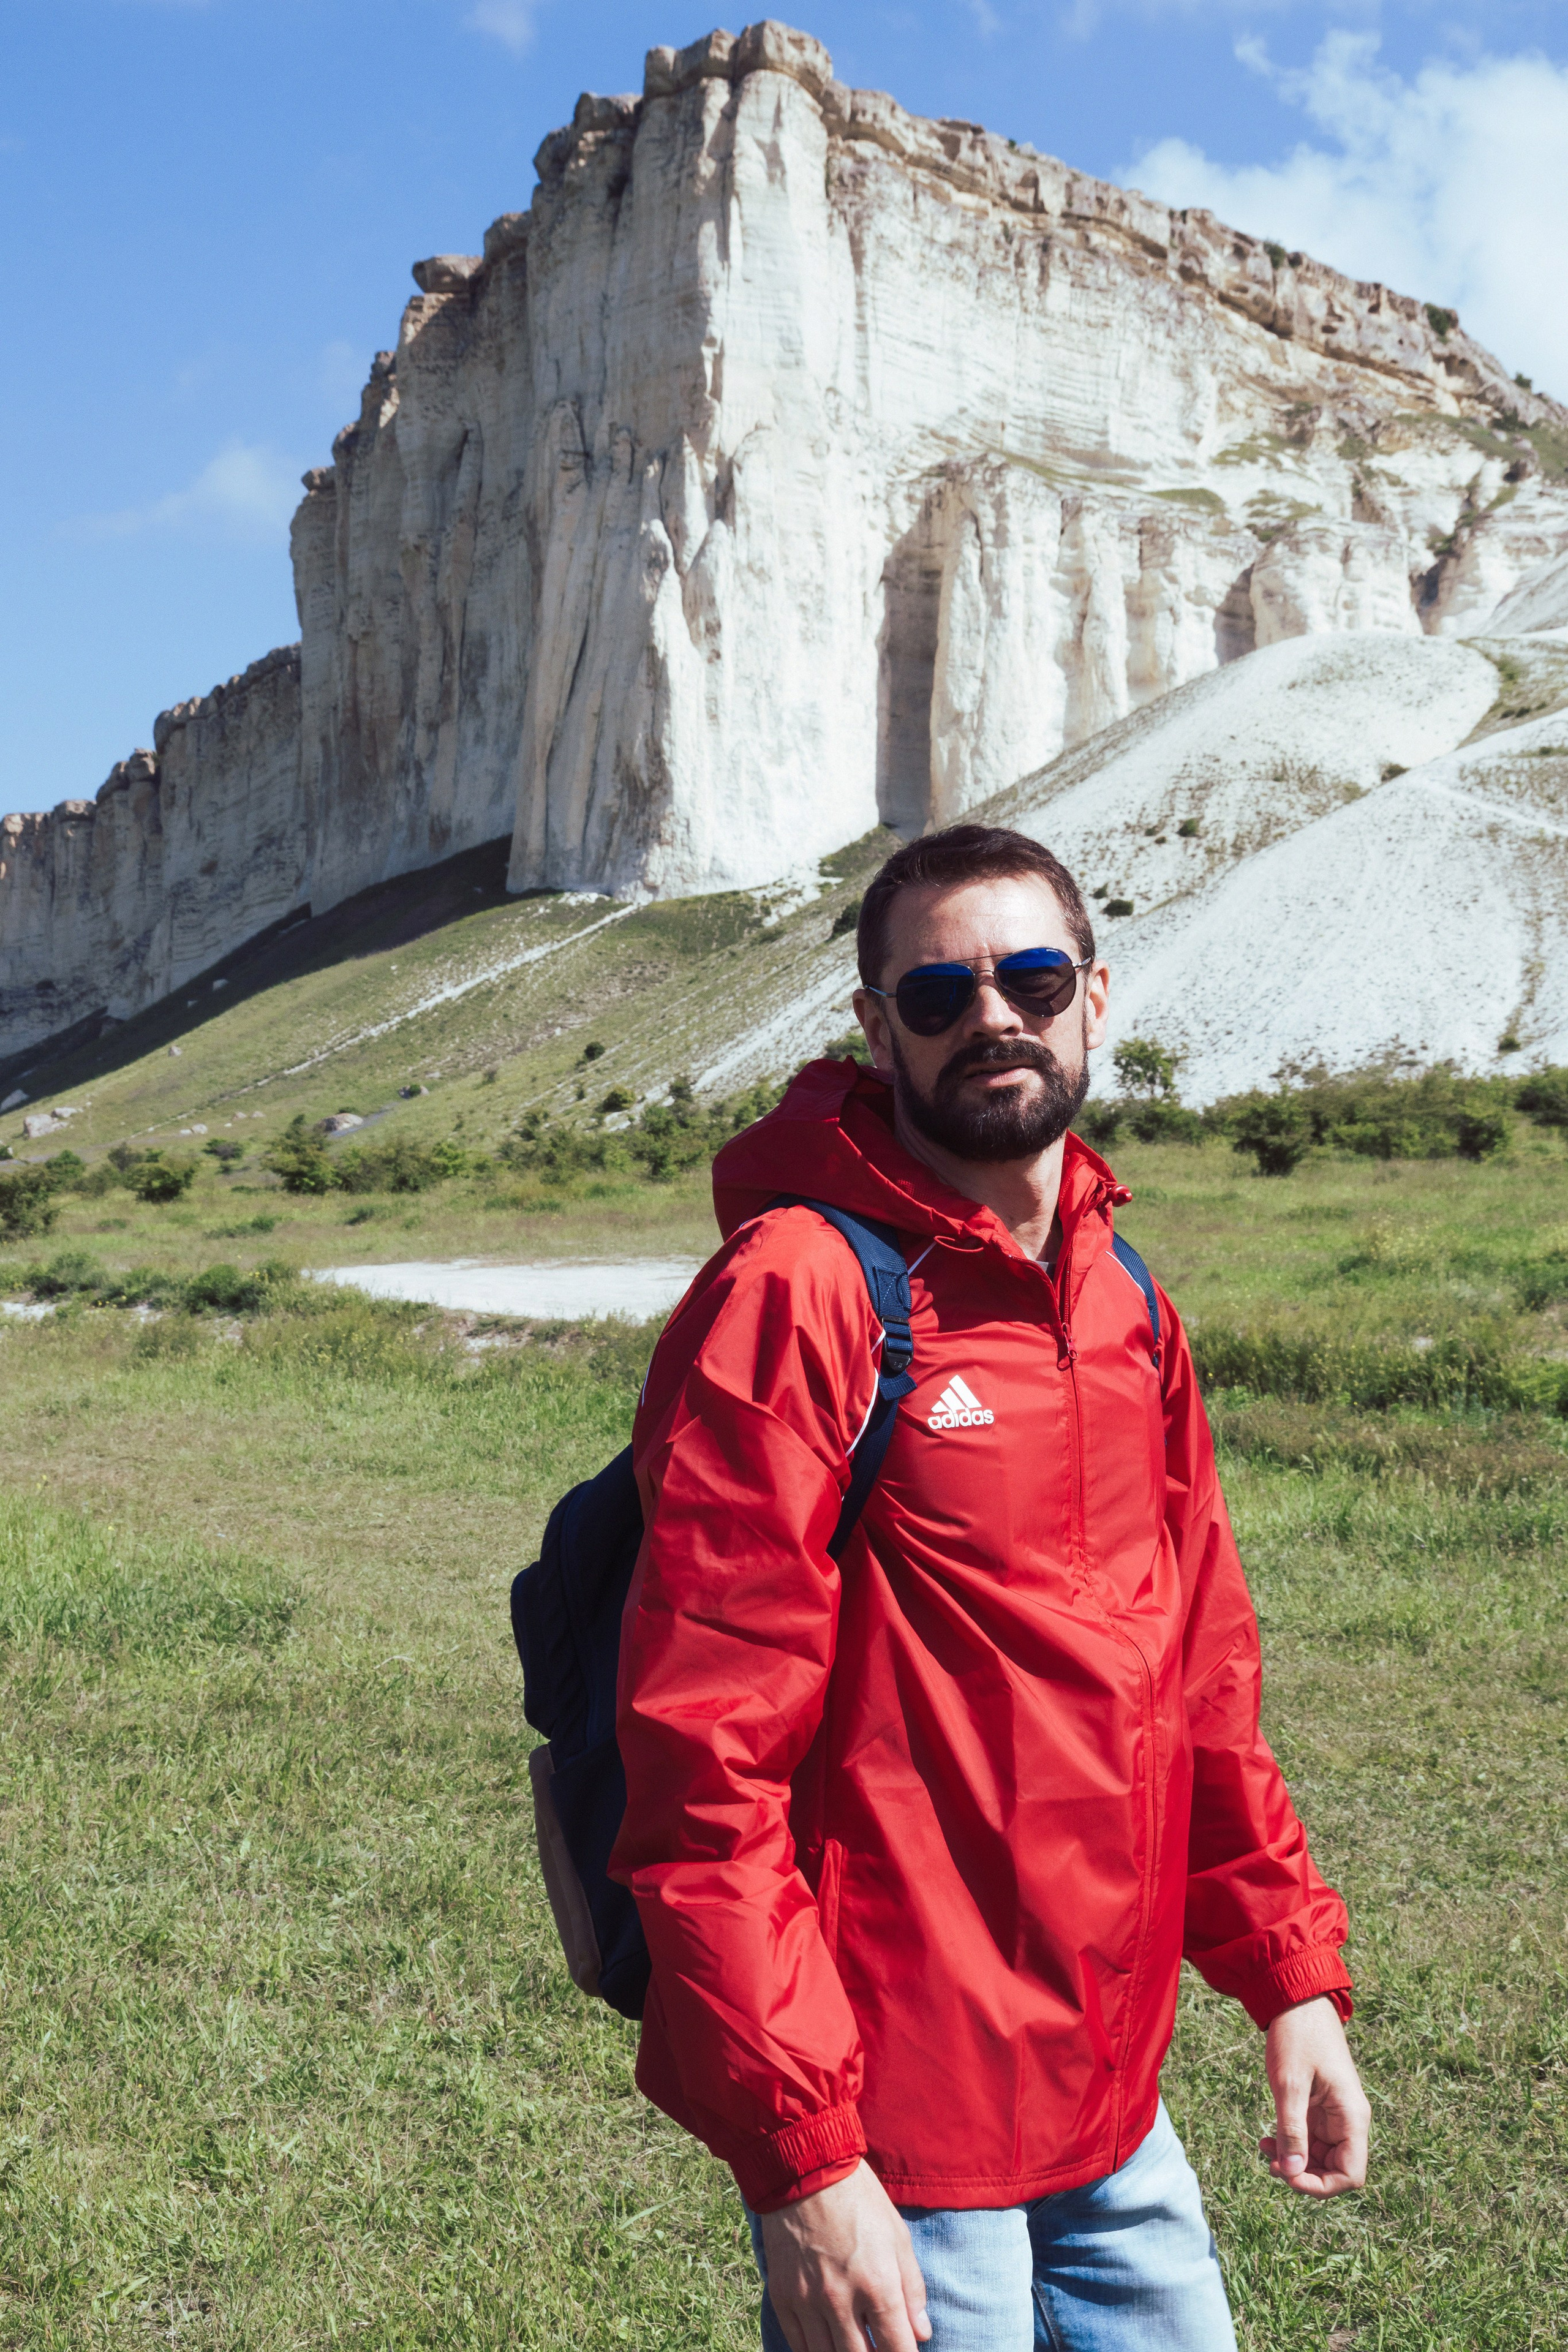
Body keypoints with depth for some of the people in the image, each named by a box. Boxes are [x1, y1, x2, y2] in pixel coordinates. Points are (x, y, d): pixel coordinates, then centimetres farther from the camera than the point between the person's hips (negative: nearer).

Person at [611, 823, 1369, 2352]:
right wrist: (797, 2157, -21)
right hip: (892, 2142, -7)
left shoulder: (1124, 1307, 7)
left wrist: (1289, 1976, 11)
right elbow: (705, 1765, -19)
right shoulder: (791, 1299, -16)